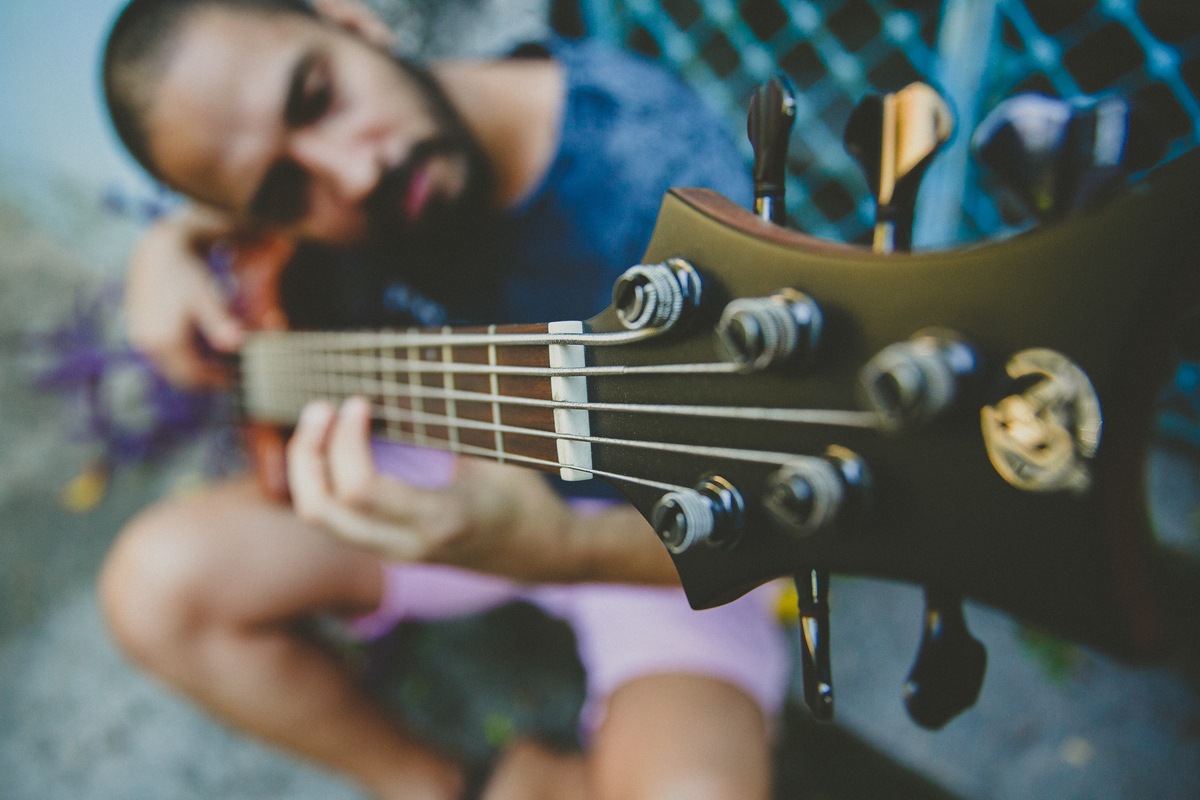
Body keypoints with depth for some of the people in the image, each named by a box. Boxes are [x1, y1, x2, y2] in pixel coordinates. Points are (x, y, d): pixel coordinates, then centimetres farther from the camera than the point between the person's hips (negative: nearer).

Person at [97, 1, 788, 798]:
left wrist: (562, 550, -48)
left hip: (649, 520, -4)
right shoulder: (316, 206, -13)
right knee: (157, 582, -7)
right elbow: (233, 204, 16)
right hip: (455, 473, 5)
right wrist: (171, 244, -7)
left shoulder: (659, 168, -30)